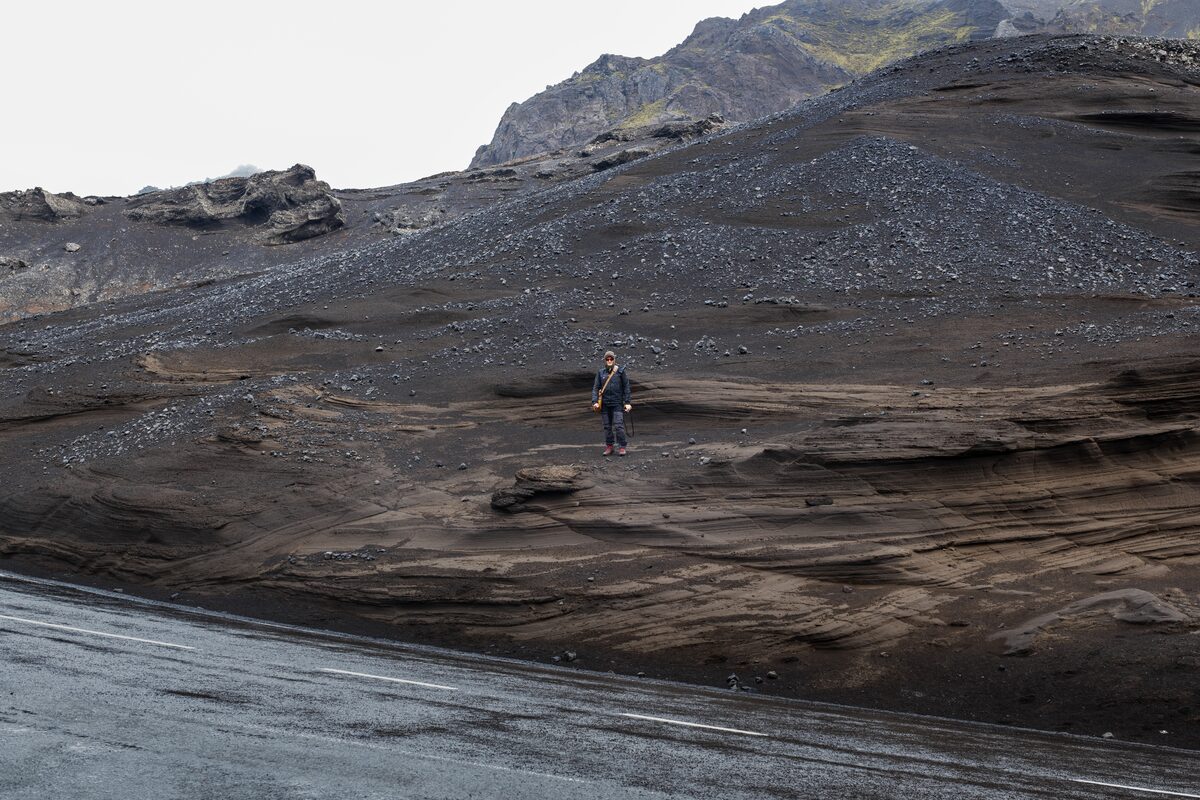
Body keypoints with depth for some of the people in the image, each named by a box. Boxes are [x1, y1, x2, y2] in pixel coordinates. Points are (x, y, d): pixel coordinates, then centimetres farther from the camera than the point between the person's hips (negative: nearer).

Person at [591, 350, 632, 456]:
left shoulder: (620, 371, 0)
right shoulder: (601, 373, 6)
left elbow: (626, 387, 3)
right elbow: (595, 388, 6)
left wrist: (627, 402, -1)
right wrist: (595, 402, -6)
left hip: (617, 403, -3)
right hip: (605, 404, 3)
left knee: (618, 426, -9)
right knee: (607, 426, 8)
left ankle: (622, 447, -2)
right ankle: (609, 447, 17)